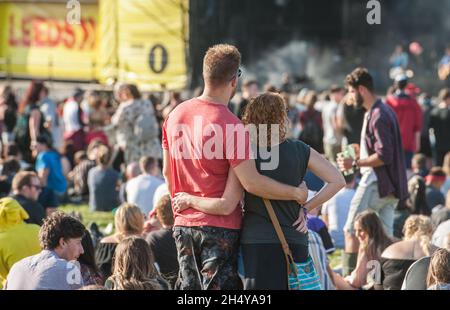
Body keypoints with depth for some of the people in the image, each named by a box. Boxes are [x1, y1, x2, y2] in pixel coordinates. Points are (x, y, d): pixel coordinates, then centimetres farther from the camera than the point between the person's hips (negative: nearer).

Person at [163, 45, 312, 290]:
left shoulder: (176, 114, 4)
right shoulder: (230, 126, -18)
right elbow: (252, 183, -20)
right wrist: (296, 193, -8)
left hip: (183, 224, 7)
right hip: (219, 228, -7)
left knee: (188, 287, 13)